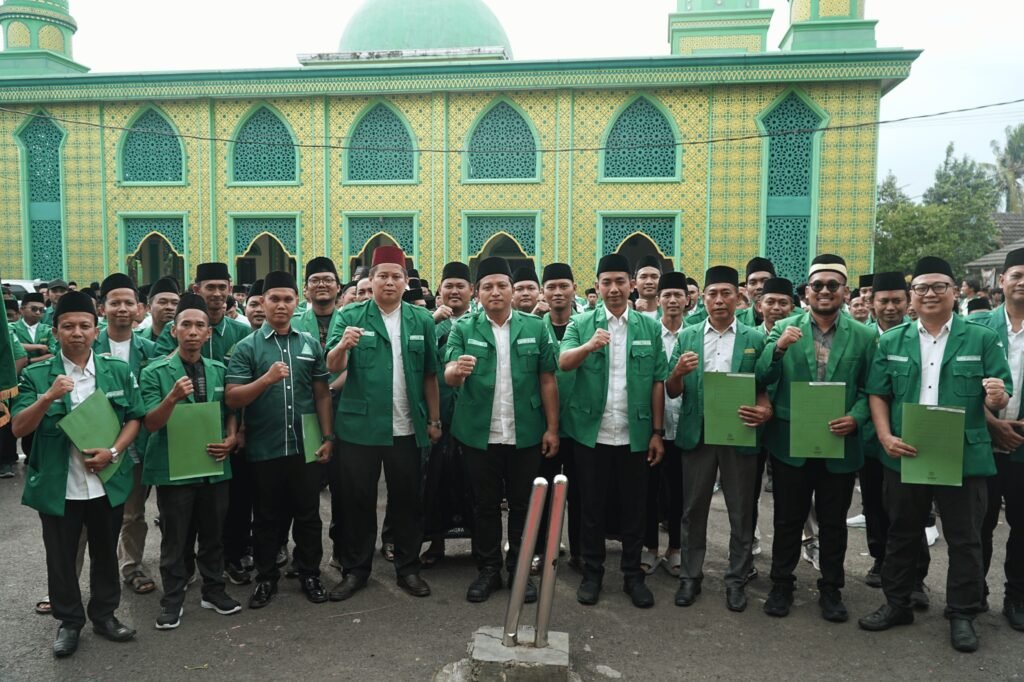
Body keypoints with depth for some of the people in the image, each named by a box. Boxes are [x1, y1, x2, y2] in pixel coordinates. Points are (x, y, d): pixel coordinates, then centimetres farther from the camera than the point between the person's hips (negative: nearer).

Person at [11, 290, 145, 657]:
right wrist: (48, 397, -26)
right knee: (61, 557, 13)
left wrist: (113, 452, -13)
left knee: (105, 552, 16)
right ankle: (69, 621, 31)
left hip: (107, 482, 1)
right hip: (58, 486, -1)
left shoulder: (119, 371, -1)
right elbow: (19, 428, -9)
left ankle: (104, 614, 33)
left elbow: (135, 418, 2)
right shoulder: (36, 375, -4)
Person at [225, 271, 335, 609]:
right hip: (263, 448, -1)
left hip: (304, 445, 2)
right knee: (266, 517, 12)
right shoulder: (247, 347, -2)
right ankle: (266, 577, 27)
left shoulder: (310, 343, 5)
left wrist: (327, 436, 3)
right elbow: (232, 399, -8)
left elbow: (322, 394, 8)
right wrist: (266, 379, -22)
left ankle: (310, 574, 26)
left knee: (308, 514, 11)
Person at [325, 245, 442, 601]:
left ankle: (408, 568, 26)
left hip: (407, 429, 2)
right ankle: (355, 570, 24)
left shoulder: (421, 320, 4)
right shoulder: (349, 316, -2)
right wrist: (342, 345, -36)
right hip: (359, 426, -1)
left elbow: (430, 374, 8)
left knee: (407, 499, 11)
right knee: (358, 499, 9)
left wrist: (434, 420, 6)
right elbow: (333, 366, -15)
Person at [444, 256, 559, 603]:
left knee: (522, 504, 11)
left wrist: (552, 428, -2)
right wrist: (457, 370, -36)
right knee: (485, 505, 11)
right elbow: (449, 376, -12)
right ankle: (488, 570, 26)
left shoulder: (535, 327, 1)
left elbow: (547, 381, 2)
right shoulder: (463, 329, -1)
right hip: (479, 435, 0)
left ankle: (519, 569, 27)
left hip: (526, 434, 0)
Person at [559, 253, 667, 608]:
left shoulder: (650, 327, 2)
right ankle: (592, 573, 25)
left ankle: (633, 574, 26)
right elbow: (563, 363, -18)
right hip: (592, 433, -1)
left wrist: (658, 431, -1)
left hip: (635, 434, 1)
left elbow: (658, 381, 2)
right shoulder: (581, 324, -1)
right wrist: (590, 345, -38)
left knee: (634, 507, 12)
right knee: (592, 506, 11)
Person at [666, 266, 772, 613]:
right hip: (697, 435, 1)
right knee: (693, 509, 9)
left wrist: (765, 409, -19)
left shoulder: (754, 339, 2)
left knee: (741, 512, 8)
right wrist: (678, 372, -19)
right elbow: (672, 392, 3)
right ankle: (690, 576, 23)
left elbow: (765, 386, 2)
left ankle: (736, 579, 23)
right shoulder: (687, 337, 4)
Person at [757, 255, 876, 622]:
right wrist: (778, 348, -25)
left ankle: (831, 589, 30)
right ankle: (781, 584, 27)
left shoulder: (863, 337, 1)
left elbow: (869, 389, 2)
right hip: (790, 444, 0)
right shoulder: (783, 329, -1)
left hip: (840, 445, 1)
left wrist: (856, 417, -16)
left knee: (833, 523, 14)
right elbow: (762, 379, -7)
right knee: (788, 520, 12)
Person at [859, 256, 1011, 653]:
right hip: (904, 455, 2)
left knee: (964, 539, 9)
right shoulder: (891, 341, 5)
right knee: (902, 534, 14)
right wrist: (885, 437, -10)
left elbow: (998, 401, -1)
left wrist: (997, 398, -25)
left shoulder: (983, 340, 0)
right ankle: (896, 604, 28)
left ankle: (962, 615, 25)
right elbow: (877, 394, 3)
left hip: (964, 457, -1)